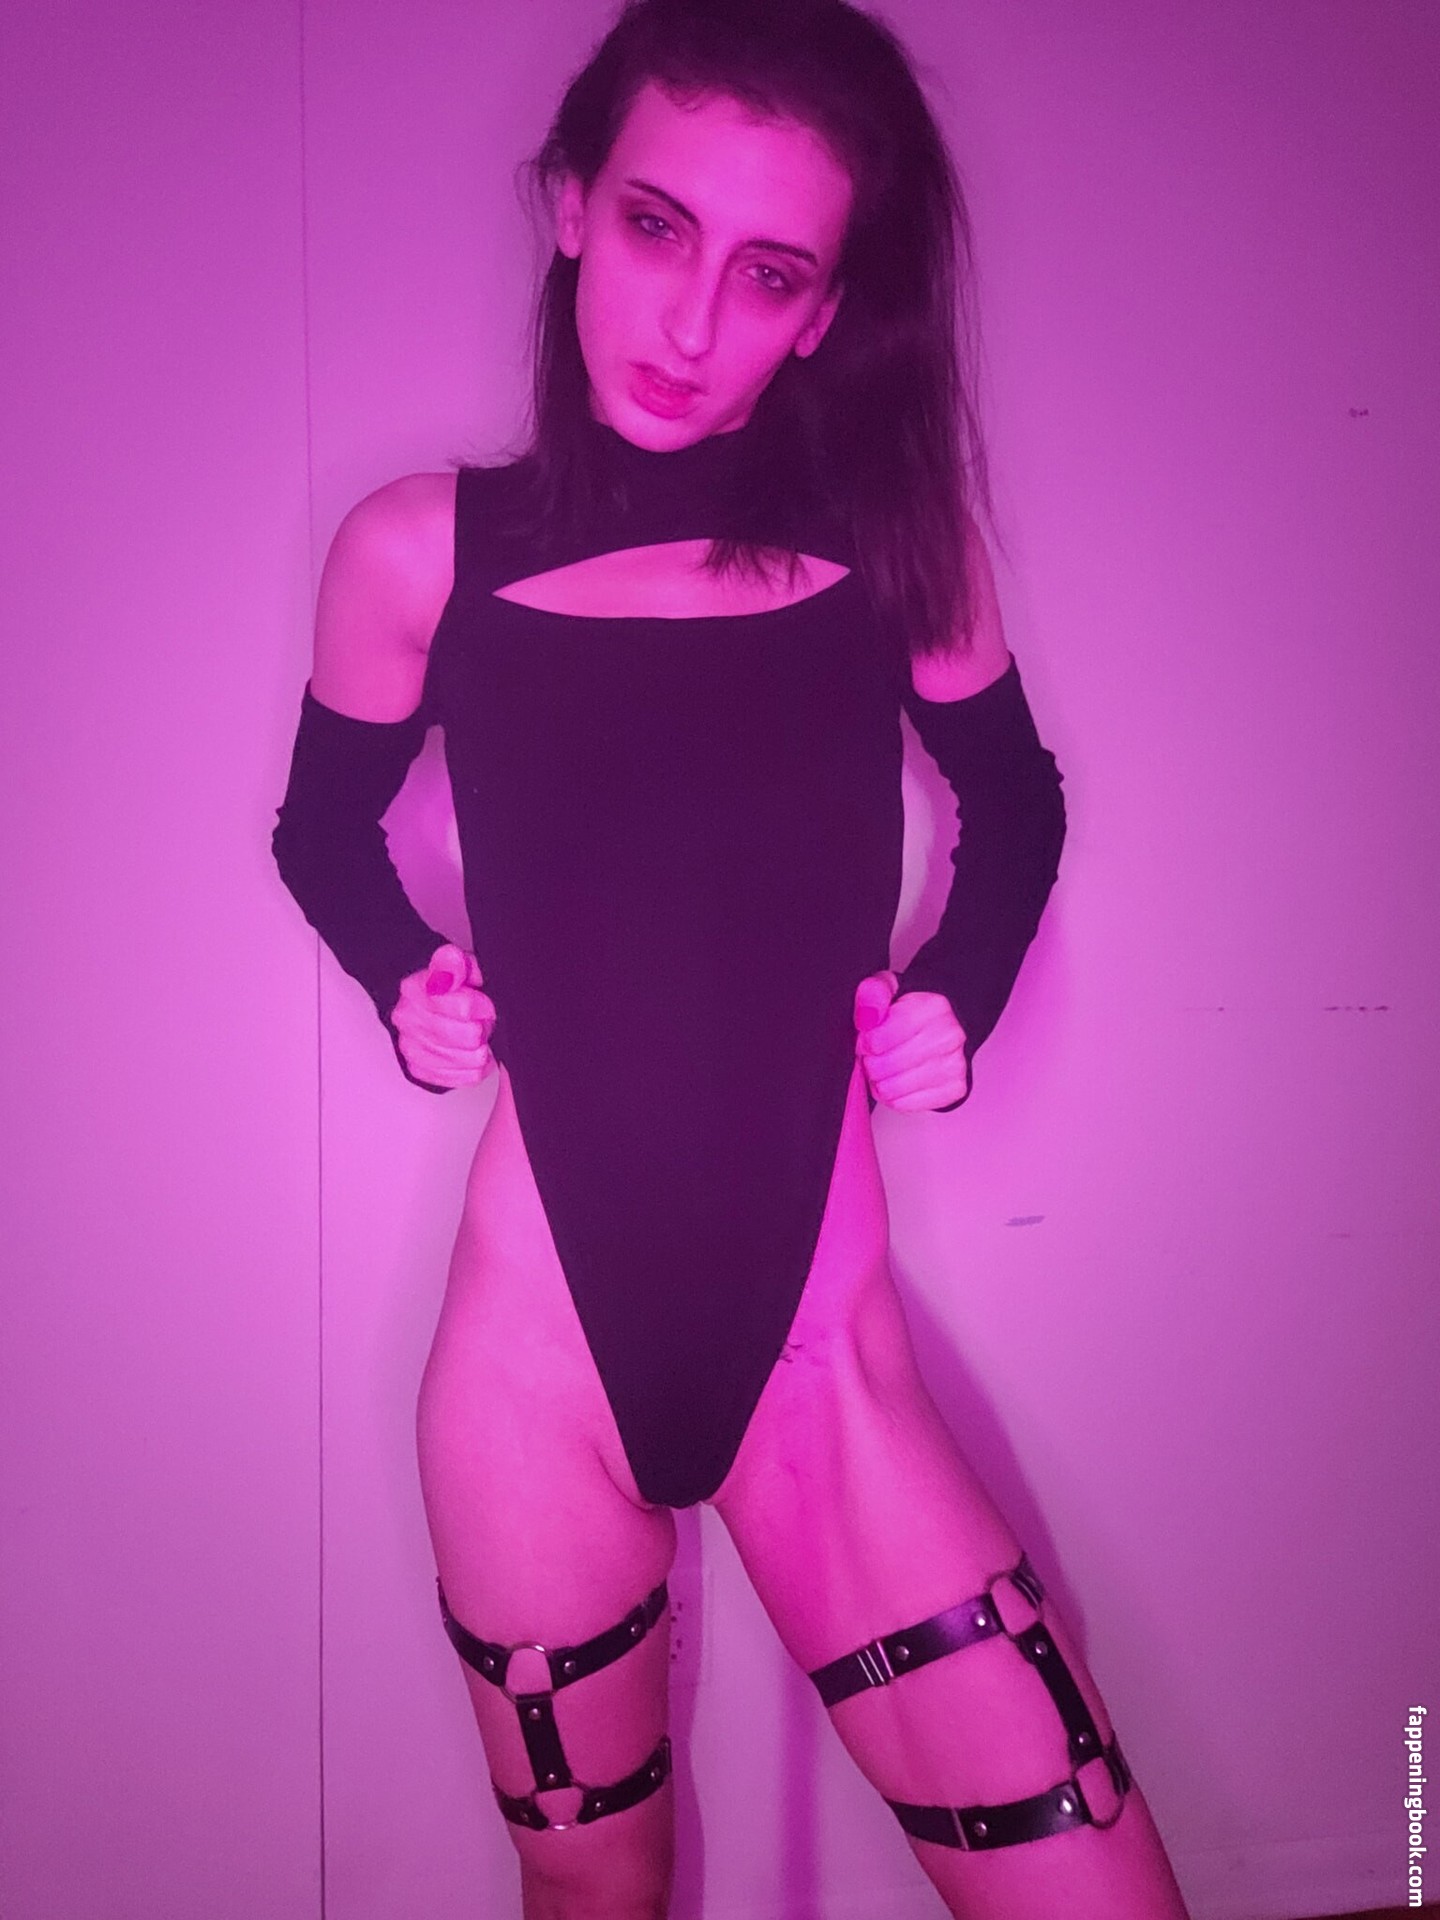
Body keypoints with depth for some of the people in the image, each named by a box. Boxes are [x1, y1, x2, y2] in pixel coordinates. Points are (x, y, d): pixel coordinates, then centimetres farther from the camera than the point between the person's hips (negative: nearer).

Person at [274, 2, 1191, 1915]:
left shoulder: (891, 534, -2)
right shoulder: (423, 552, -3)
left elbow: (1017, 801, 15)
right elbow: (325, 828, 14)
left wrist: (954, 994, 1)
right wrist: (406, 979, -2)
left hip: (821, 1340, 1)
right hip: (543, 1335, 0)